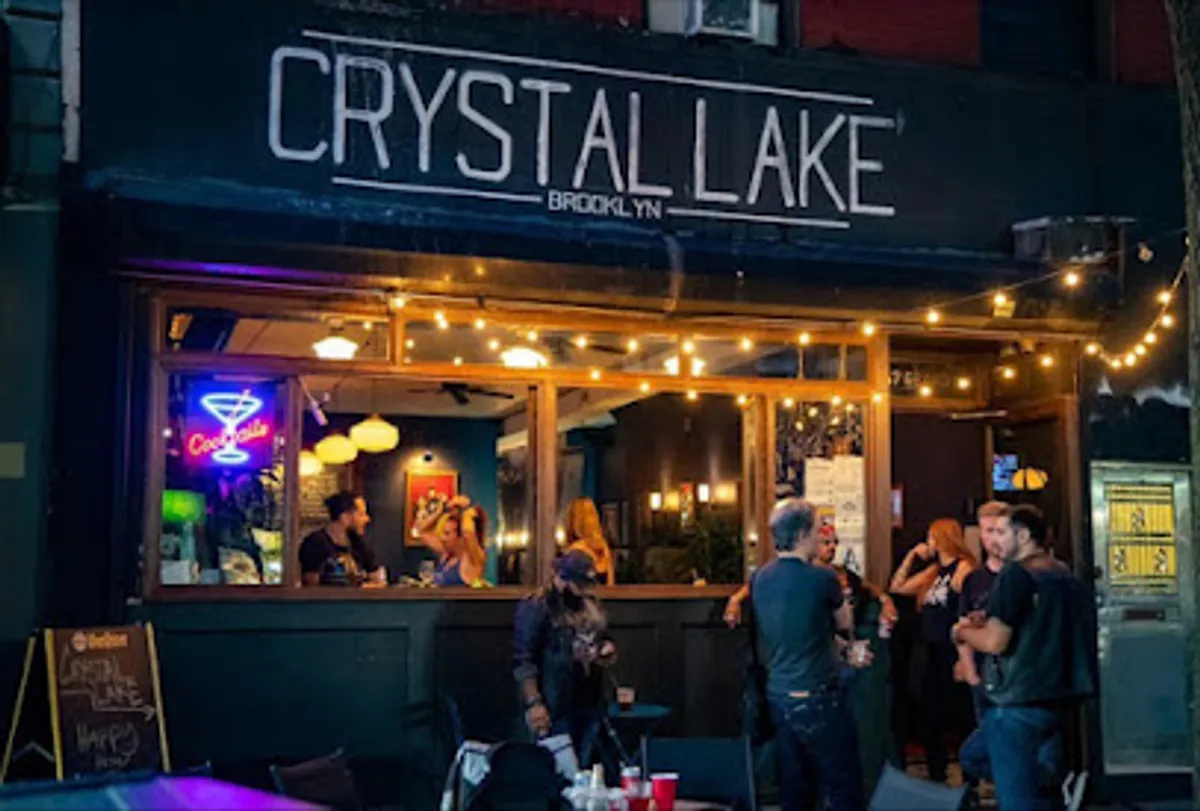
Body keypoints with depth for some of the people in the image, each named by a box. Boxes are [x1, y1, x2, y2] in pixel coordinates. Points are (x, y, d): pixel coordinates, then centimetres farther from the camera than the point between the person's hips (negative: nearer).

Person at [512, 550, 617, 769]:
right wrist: (533, 703, -20)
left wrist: (608, 651, 5)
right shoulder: (535, 608, -10)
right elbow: (523, 661, -14)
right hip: (555, 710, -7)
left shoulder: (592, 605, 13)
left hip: (591, 705, 7)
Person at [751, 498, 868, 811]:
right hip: (817, 698, -7)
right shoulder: (821, 578, -16)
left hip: (778, 697, 7)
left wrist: (845, 650, 22)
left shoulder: (759, 580, 2)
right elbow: (845, 625, 4)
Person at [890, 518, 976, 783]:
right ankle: (937, 780, 23)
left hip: (953, 654, -8)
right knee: (930, 725, 13)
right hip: (931, 655, 8)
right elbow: (898, 587, 22)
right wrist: (911, 556, 12)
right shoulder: (933, 572, 14)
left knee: (960, 720, -2)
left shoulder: (963, 567, -10)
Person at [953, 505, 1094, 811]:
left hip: (1019, 702, -9)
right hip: (1055, 697, 9)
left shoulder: (1016, 574, -15)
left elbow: (995, 643, -19)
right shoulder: (1064, 575, 11)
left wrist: (963, 632, 1)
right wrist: (987, 623, 18)